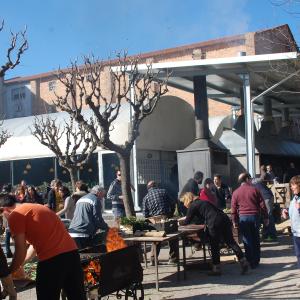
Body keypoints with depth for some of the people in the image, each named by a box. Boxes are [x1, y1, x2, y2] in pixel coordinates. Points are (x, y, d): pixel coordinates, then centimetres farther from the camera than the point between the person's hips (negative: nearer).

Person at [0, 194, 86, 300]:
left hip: (52, 259, -8)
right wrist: (19, 264, 42)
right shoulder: (34, 208, 26)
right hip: (71, 252, 8)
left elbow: (20, 251, -4)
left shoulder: (15, 215, 0)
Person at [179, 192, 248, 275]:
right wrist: (185, 218, 45)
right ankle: (243, 261, 3)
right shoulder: (203, 202, 29)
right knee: (231, 242, 8)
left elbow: (187, 222, 7)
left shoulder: (193, 206, 4)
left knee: (214, 246, 4)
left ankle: (216, 269, 11)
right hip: (224, 219, 8)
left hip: (214, 223, -8)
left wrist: (179, 222, 27)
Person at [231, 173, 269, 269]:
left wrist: (234, 221, 10)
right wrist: (266, 217, 7)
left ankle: (251, 263, 4)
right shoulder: (255, 190, 0)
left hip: (243, 218, 0)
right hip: (255, 217, 0)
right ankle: (256, 261, 17)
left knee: (247, 241, 3)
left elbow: (233, 208, 2)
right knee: (256, 240, 11)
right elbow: (262, 205, 0)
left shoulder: (235, 192, 2)